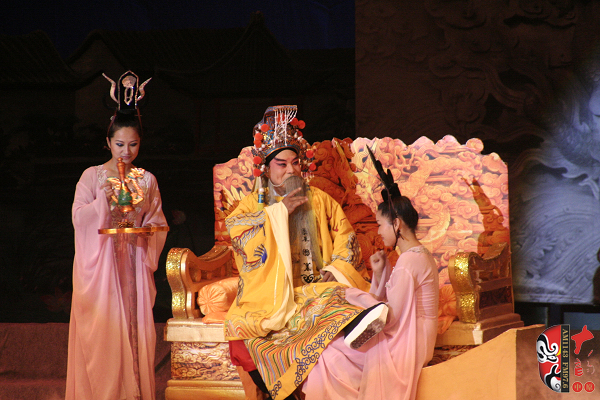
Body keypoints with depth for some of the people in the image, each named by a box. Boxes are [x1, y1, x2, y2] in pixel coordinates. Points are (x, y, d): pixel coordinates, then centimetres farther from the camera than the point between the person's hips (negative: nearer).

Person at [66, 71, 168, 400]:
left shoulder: (146, 180, 9)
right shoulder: (93, 176, 2)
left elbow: (158, 223, 7)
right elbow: (79, 217, -6)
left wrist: (142, 229, -13)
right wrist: (105, 200, -20)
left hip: (134, 264, 2)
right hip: (100, 264, -2)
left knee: (134, 330, -1)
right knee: (102, 333, -5)